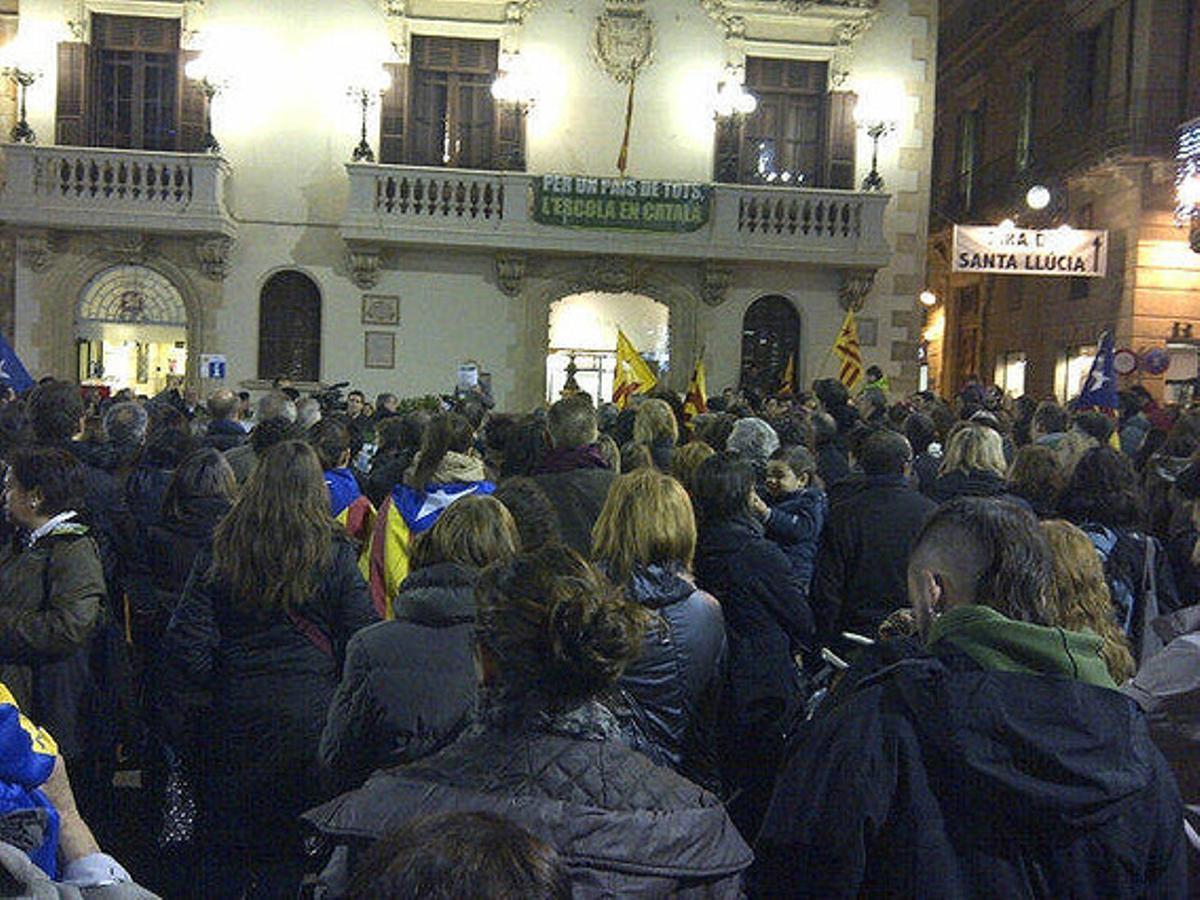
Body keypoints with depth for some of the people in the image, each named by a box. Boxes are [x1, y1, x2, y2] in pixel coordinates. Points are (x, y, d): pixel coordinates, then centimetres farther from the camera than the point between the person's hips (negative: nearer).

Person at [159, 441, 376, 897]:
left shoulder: (220, 552, -3)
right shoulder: (335, 554, -8)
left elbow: (188, 644, -4)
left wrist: (178, 714, 4)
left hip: (233, 717, 2)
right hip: (309, 717, -1)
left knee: (224, 846, 18)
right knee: (290, 845, 12)